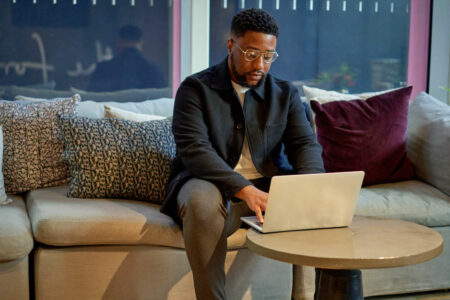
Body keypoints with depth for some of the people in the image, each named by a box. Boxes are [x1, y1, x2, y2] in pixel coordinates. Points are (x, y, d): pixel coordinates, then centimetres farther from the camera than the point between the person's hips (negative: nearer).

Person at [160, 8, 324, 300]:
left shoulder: (286, 93, 11)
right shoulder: (195, 89, -3)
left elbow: (305, 143, 0)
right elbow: (193, 149, -17)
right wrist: (244, 190, -33)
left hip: (266, 187, 4)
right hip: (210, 184, -3)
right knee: (202, 200, -38)